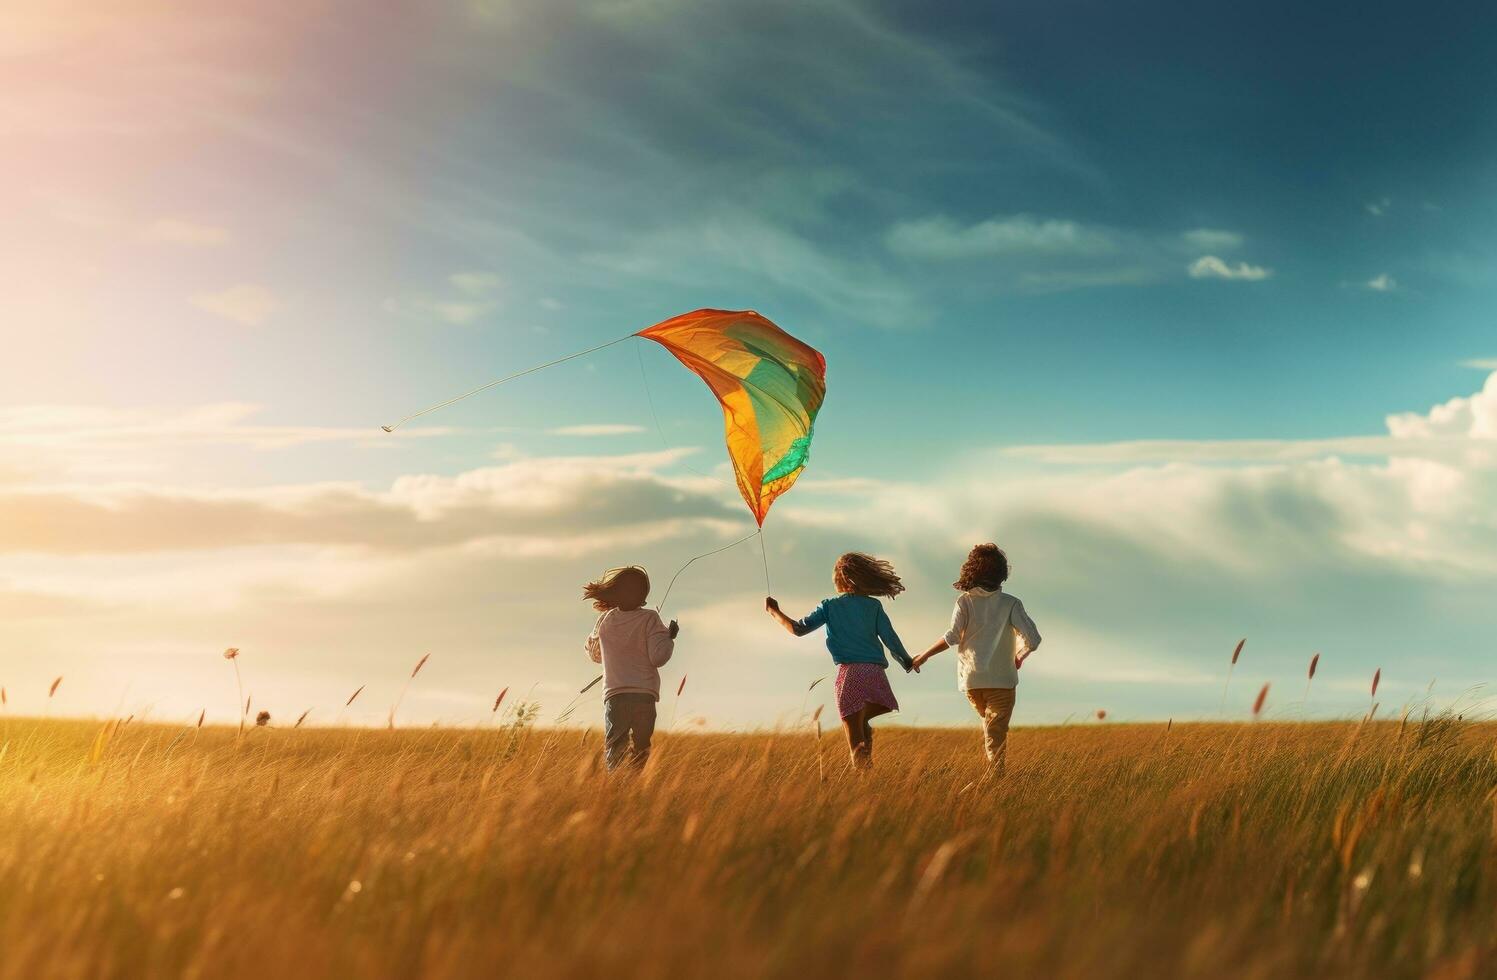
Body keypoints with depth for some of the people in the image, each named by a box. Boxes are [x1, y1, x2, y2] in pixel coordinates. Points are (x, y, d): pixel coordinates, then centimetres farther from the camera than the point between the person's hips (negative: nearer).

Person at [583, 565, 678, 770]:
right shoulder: (649, 619, -3)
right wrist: (670, 638, 7)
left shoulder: (606, 620, 8)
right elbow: (658, 657, -9)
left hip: (614, 696, 2)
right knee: (640, 753, 12)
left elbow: (595, 654, 23)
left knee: (614, 753, -1)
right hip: (645, 695, -1)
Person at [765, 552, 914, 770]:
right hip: (876, 672, 2)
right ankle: (867, 768, 10)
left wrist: (774, 611, 18)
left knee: (855, 740, -1)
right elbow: (890, 638, 4)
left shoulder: (829, 606, 8)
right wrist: (907, 662, 17)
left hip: (849, 672, -2)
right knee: (861, 721, 26)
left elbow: (799, 628, 4)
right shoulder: (874, 605, 10)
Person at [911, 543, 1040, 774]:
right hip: (1001, 679, -2)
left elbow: (953, 636, -13)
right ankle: (998, 775, -15)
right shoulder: (1011, 603, -4)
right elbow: (1033, 639, -9)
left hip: (971, 678, 2)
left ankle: (994, 770, 18)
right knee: (996, 732, -1)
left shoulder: (965, 601, -2)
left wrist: (924, 656, -4)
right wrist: (1020, 657, 12)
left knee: (989, 721, 24)